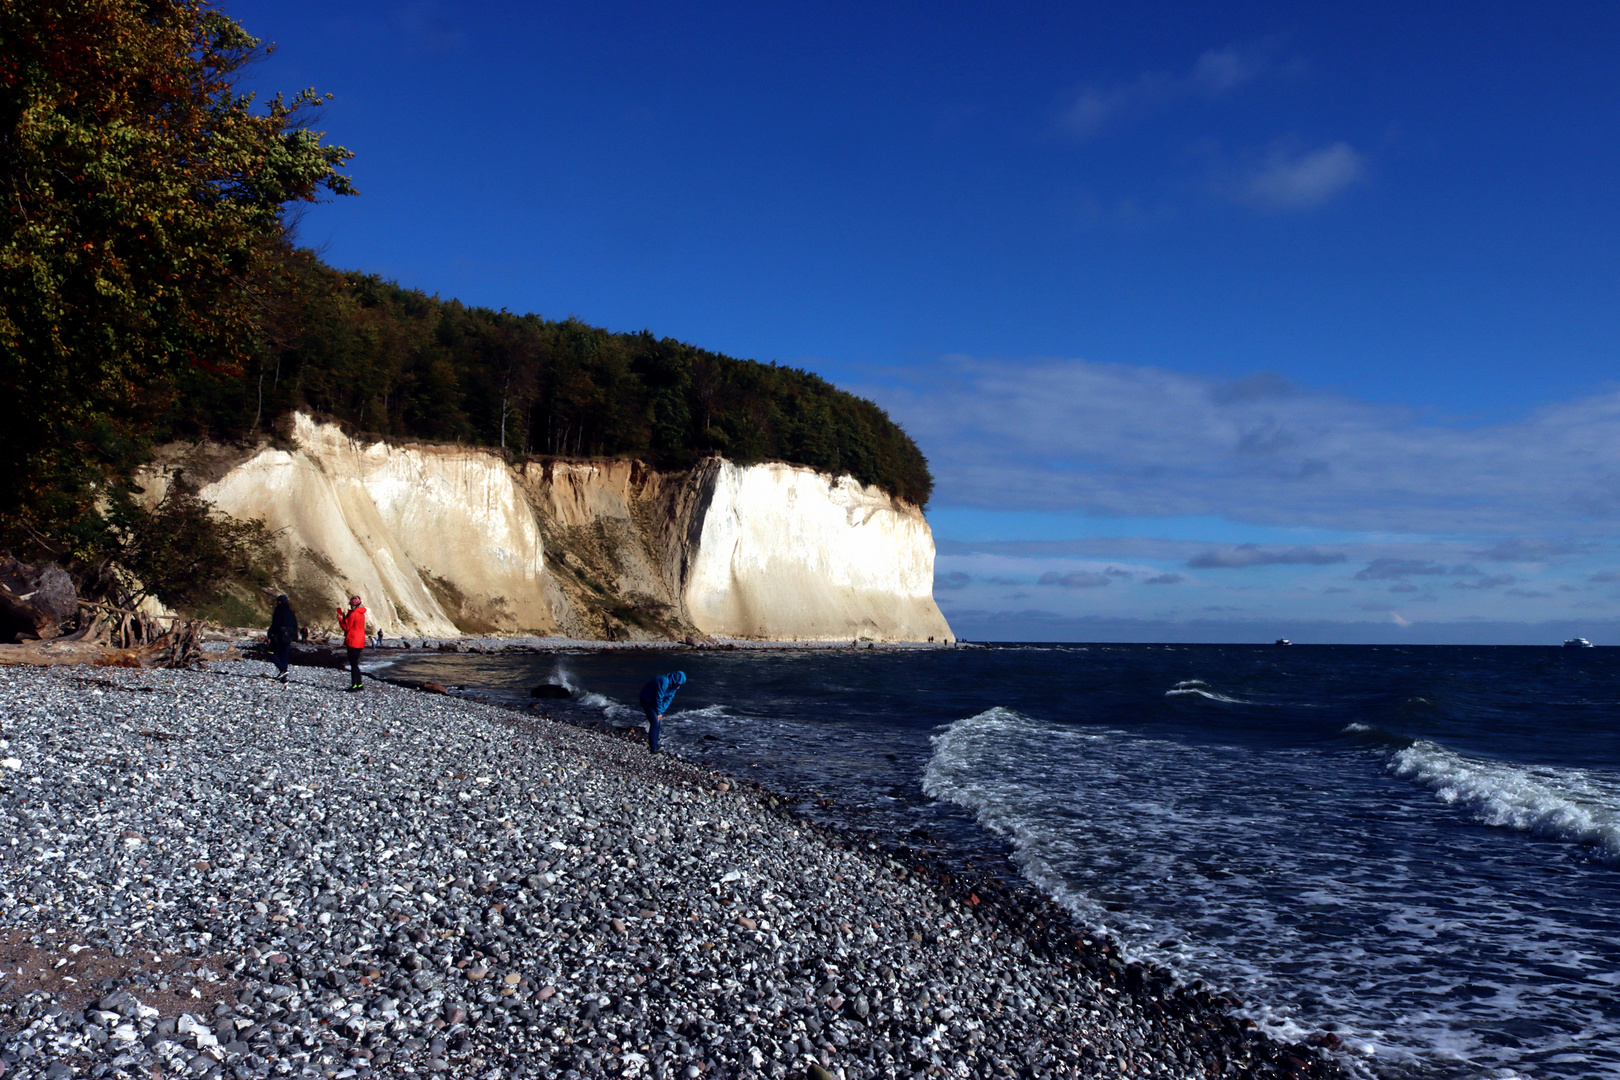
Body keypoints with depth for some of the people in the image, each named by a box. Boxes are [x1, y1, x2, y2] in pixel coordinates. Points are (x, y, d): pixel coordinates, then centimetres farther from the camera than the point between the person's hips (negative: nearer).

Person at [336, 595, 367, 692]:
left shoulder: (353, 614, -16)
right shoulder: (361, 614, 12)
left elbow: (347, 627, -12)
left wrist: (340, 619, -1)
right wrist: (346, 617, 15)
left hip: (353, 642, -9)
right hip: (360, 642, 9)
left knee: (353, 664, -6)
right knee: (355, 663, 16)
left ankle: (354, 686, -6)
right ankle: (358, 684, 17)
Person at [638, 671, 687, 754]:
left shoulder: (673, 685, -6)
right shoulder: (664, 682, -33)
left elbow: (668, 699, 0)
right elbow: (659, 698, -26)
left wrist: (661, 712, -7)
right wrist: (659, 712, -16)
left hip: (654, 702, 9)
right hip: (647, 701, -9)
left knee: (658, 723, 10)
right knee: (654, 723, -15)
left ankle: (654, 744, 22)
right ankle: (653, 747, -12)